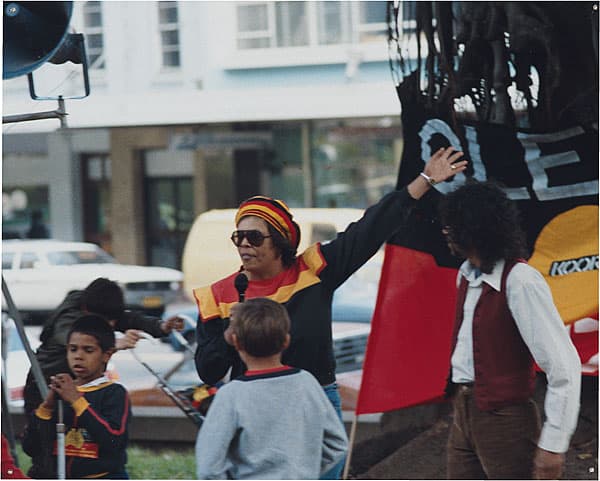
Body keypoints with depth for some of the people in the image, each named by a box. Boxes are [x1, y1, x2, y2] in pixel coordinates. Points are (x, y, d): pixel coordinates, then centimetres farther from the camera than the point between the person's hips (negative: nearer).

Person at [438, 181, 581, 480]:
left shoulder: (519, 281, -17)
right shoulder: (466, 275, 9)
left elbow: (564, 365, -21)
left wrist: (553, 444, -23)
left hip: (504, 420, -8)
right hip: (463, 414, 8)